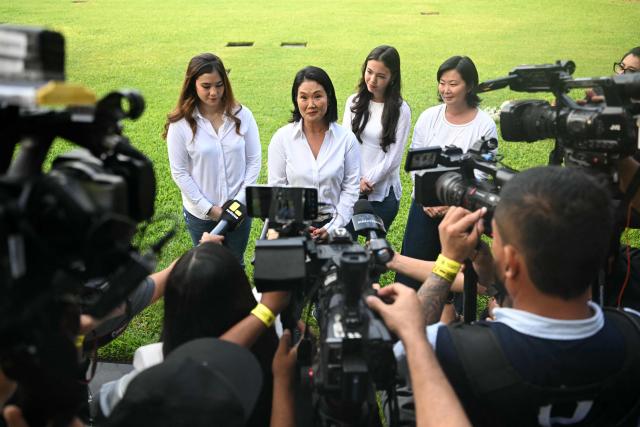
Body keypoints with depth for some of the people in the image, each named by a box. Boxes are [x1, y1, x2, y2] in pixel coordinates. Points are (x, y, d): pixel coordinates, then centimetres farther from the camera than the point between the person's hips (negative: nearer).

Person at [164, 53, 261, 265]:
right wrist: (208, 208, -11)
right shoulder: (180, 123, -11)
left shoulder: (242, 115, -7)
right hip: (200, 214, -1)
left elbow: (254, 161, -3)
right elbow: (179, 172, -8)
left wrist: (240, 201, -10)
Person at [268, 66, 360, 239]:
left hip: (334, 225, 0)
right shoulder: (282, 138, 0)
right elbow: (276, 188, 1)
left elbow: (351, 188, 2)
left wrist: (333, 227, -8)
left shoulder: (346, 138, 1)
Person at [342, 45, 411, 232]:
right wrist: (356, 180, -12)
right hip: (350, 188, 3)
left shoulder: (401, 110, -7)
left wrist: (368, 181, -12)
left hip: (383, 191, -2)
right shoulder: (354, 102, 3)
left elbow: (393, 157, -8)